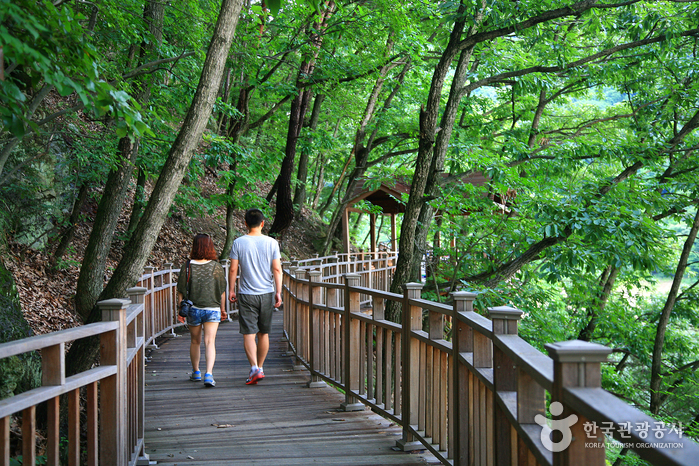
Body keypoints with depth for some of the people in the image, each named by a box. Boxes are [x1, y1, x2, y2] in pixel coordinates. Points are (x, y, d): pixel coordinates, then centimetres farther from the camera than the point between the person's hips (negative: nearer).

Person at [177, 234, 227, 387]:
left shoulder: (187, 267, -5)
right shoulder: (216, 267, -5)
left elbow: (181, 292, -3)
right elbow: (222, 291, 0)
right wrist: (223, 309, 12)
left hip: (193, 309, 1)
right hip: (212, 309, -1)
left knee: (195, 342, 18)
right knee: (210, 342, -3)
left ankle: (196, 373, 32)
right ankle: (209, 374, -20)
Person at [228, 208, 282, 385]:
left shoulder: (238, 243, -4)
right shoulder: (271, 243, -1)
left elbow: (233, 269, -3)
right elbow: (277, 269, -2)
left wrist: (231, 290, 8)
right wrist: (278, 292, 2)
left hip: (246, 294, -2)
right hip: (267, 293, 2)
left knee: (248, 334, -2)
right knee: (263, 333, 14)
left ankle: (254, 368, -17)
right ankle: (260, 367, 24)